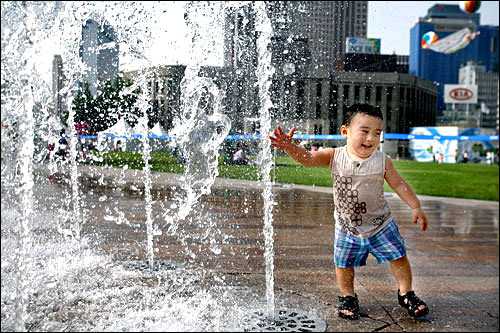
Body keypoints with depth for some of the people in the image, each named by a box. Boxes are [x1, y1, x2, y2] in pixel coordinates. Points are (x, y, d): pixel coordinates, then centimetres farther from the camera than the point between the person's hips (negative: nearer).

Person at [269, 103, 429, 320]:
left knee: (399, 258, 9)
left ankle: (406, 294, 34)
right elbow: (307, 158, -25)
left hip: (380, 223, 0)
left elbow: (399, 184, -2)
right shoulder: (334, 156, -15)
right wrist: (289, 147, -43)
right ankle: (348, 297, 33)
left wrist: (416, 207, -2)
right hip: (346, 226, 0)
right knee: (343, 264, 7)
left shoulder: (382, 161, -13)